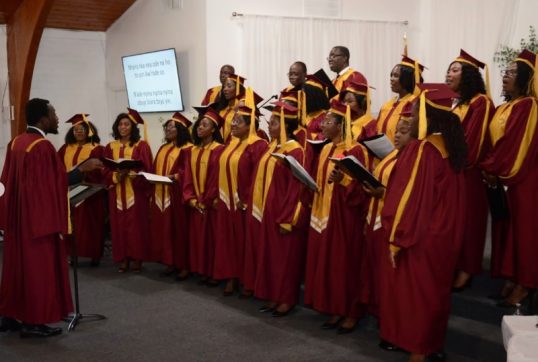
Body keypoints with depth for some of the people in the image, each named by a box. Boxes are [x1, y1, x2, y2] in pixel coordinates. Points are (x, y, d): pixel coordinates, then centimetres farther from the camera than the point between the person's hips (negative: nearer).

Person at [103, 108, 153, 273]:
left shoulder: (141, 146, 1)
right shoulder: (110, 147, 10)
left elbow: (146, 170, -6)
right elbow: (106, 171, 5)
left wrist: (130, 173, -21)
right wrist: (116, 175, -15)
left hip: (136, 192, -3)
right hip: (117, 193, 3)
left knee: (136, 225, -2)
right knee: (120, 225, 3)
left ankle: (137, 258, 6)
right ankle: (123, 258, 10)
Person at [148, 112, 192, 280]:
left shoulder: (187, 149, -9)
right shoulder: (163, 148, 18)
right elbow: (156, 168, 21)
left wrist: (174, 176, -28)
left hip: (177, 195, -8)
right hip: (161, 194, 8)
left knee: (180, 229, -3)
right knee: (165, 229, 9)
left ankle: (184, 265, 4)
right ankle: (171, 262, 17)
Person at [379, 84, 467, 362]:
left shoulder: (420, 149, -22)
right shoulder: (450, 146, 4)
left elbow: (410, 198, -22)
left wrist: (396, 241, -16)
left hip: (418, 237, -8)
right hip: (444, 234, 8)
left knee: (412, 294, 4)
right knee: (433, 290, 19)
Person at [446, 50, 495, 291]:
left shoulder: (480, 103, -9)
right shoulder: (447, 102, 15)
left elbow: (473, 142, -17)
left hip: (465, 174, -7)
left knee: (465, 221, 0)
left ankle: (465, 270, 9)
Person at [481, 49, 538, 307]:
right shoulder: (504, 108, 15)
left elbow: (515, 144, -18)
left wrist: (492, 170, -12)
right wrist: (490, 170, 0)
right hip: (504, 177, 8)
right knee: (508, 229, 10)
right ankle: (512, 279, 18)